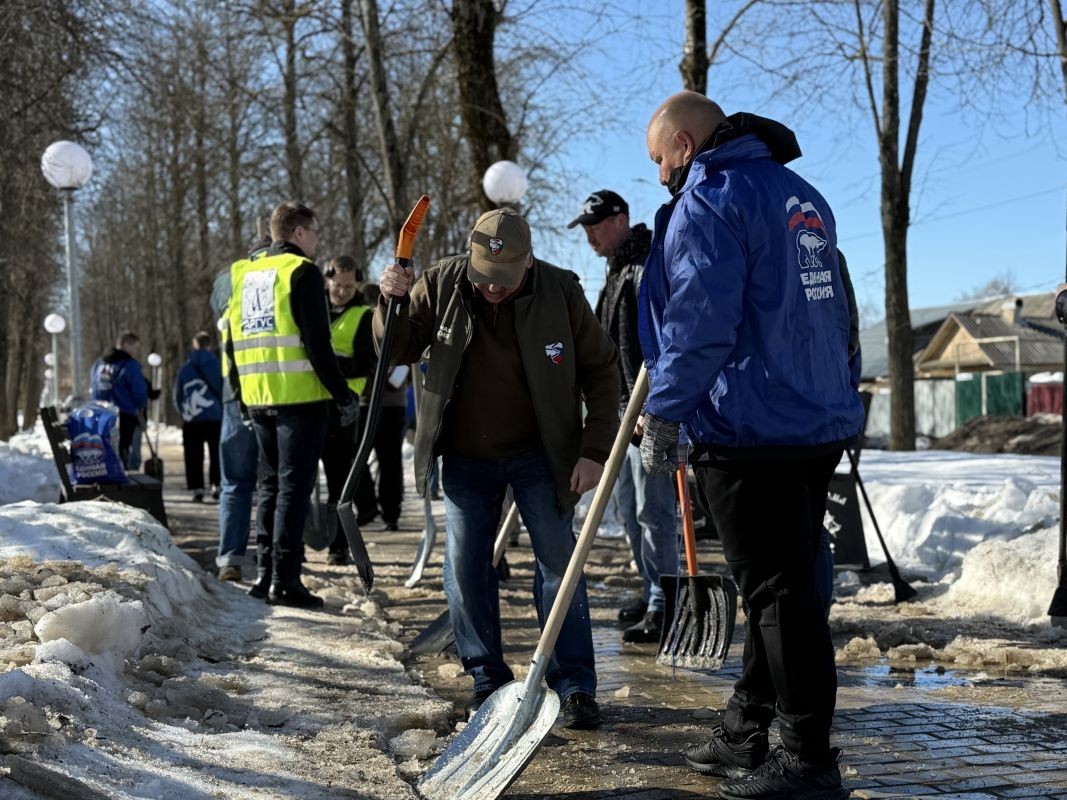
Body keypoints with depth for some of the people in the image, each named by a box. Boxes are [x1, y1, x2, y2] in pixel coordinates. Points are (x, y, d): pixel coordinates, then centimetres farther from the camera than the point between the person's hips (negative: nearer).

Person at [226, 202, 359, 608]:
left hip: (258, 400, 7)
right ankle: (284, 580, -4)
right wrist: (344, 395, -11)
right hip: (300, 396, -7)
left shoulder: (243, 275, 15)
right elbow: (317, 343, -15)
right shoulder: (302, 272, -7)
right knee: (294, 487, -3)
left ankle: (264, 574, 17)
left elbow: (231, 343, 17)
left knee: (270, 486, 16)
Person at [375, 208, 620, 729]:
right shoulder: (441, 284, -10)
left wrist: (594, 450, -10)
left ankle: (575, 685, 7)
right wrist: (393, 304, -20)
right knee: (464, 568, 3)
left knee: (559, 563, -1)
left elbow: (601, 370, -5)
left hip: (539, 454, -2)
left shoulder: (560, 292, -13)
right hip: (465, 456, 2)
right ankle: (487, 680, 17)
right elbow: (397, 351, 1)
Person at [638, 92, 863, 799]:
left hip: (749, 432, -9)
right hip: (821, 424, 9)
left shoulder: (708, 200, -11)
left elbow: (698, 322, -20)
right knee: (784, 586, 14)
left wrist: (664, 412, -13)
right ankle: (746, 736, 26)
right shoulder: (803, 197, 17)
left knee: (778, 594, -3)